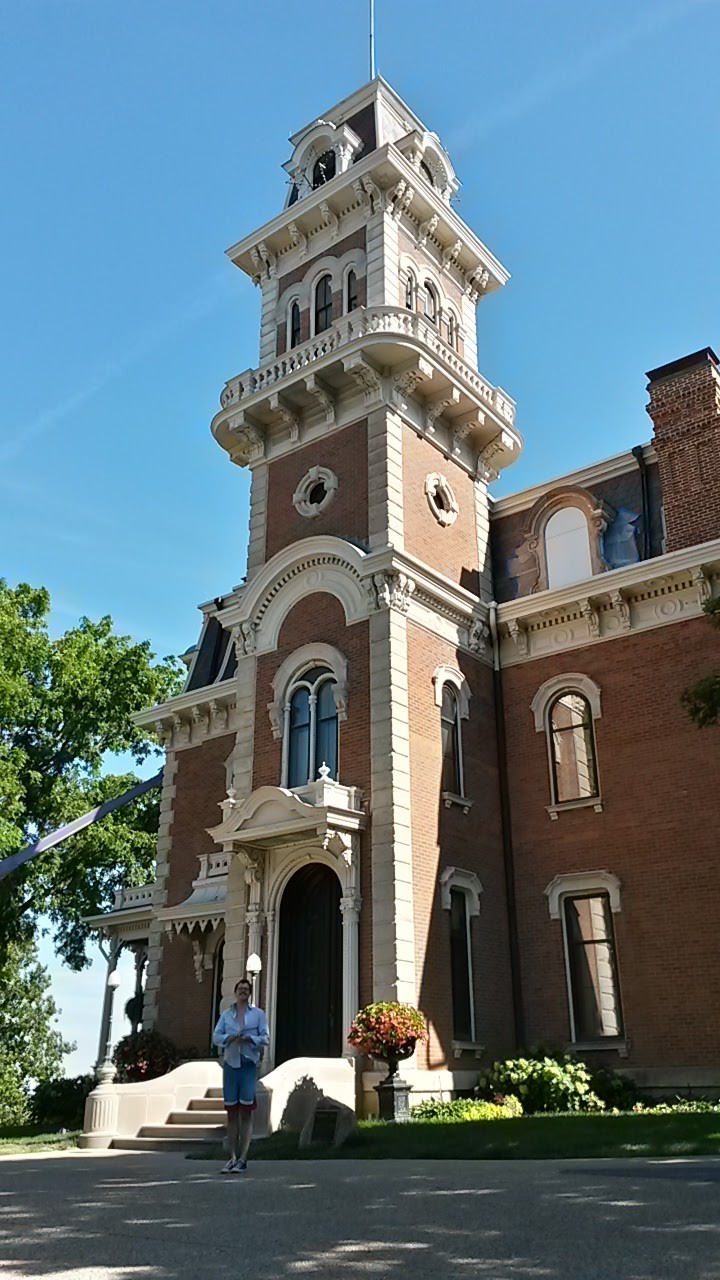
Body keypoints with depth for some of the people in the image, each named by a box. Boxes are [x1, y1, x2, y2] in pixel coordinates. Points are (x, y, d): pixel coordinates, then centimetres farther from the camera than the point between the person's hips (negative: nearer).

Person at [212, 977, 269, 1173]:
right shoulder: (226, 1015, 16)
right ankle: (233, 1157, 10)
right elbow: (216, 1037, 7)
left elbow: (265, 1038, 2)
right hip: (230, 1063, 3)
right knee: (231, 1112, 4)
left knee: (246, 1112, -6)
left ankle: (242, 1159, -5)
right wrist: (229, 1038, -12)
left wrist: (250, 1039, -16)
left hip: (249, 1064, -3)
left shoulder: (258, 1014, 9)